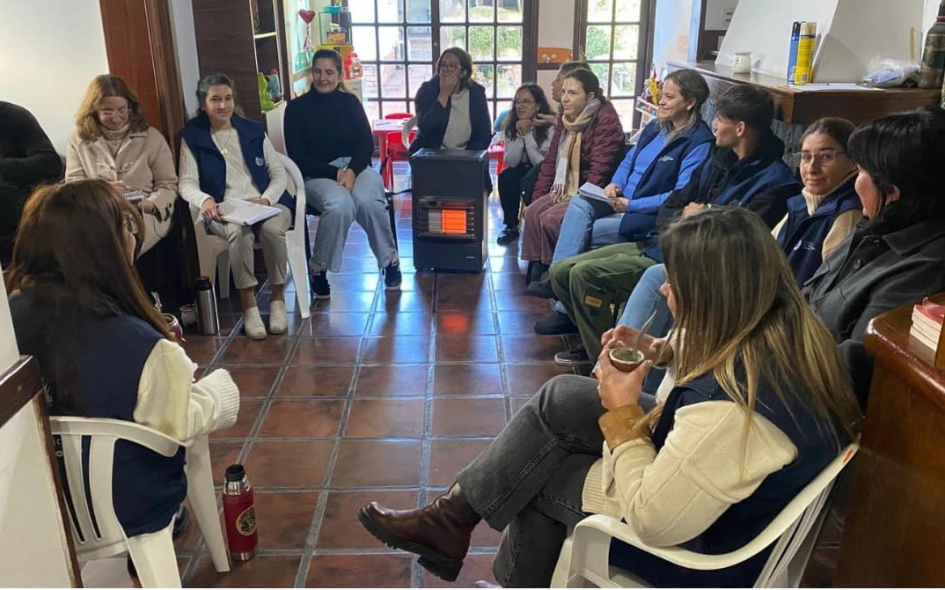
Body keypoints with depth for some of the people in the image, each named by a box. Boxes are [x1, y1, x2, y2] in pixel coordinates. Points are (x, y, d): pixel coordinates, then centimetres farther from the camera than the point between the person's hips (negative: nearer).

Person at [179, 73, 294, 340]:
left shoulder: (254, 130, 16)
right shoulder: (192, 137, 10)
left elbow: (279, 173, 11)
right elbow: (187, 183, 1)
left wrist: (267, 199, -11)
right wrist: (205, 200, -23)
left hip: (265, 204, 2)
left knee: (273, 229, -33)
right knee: (239, 232, -37)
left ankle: (277, 298, -14)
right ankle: (248, 305, -24)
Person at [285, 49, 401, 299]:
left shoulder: (350, 102, 11)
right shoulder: (297, 107, 4)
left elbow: (367, 144, 3)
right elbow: (298, 157, -3)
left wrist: (351, 171, -17)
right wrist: (335, 173, -15)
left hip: (356, 167, 2)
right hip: (318, 174, -2)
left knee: (368, 201, -33)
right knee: (340, 205, -36)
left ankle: (390, 260, -11)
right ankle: (318, 267, -15)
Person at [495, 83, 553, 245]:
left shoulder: (550, 126, -18)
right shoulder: (510, 125, -4)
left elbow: (544, 164, -22)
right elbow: (511, 162, -10)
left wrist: (528, 136, -26)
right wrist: (520, 136, -23)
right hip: (523, 171, 5)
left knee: (529, 182, -35)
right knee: (505, 178, -27)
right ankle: (512, 226, -9)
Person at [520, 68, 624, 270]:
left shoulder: (606, 121, -14)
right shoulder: (565, 119, 14)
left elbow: (599, 170, -21)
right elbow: (551, 160, 15)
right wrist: (538, 197, 7)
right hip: (564, 190, 8)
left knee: (550, 219, -26)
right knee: (532, 213, -16)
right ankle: (537, 272, -13)